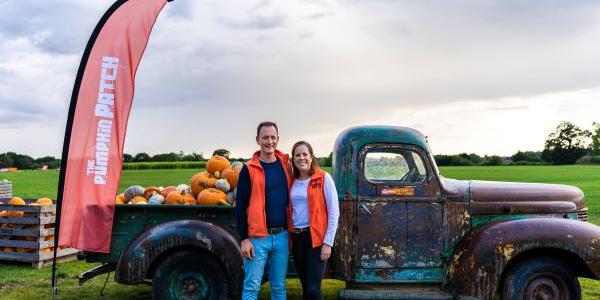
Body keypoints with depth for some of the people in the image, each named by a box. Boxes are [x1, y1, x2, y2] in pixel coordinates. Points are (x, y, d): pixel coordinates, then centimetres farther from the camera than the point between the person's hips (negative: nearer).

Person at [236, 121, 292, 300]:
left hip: (282, 236, 4)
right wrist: (244, 239, -9)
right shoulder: (249, 169, -4)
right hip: (257, 237, -4)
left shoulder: (286, 165, 8)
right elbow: (240, 206, -5)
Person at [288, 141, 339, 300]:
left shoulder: (324, 178, -5)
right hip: (296, 238, 5)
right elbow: (289, 210, 14)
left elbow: (334, 212, -7)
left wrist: (328, 242, -12)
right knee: (305, 287, 12)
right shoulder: (292, 181, 9)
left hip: (317, 238, -5)